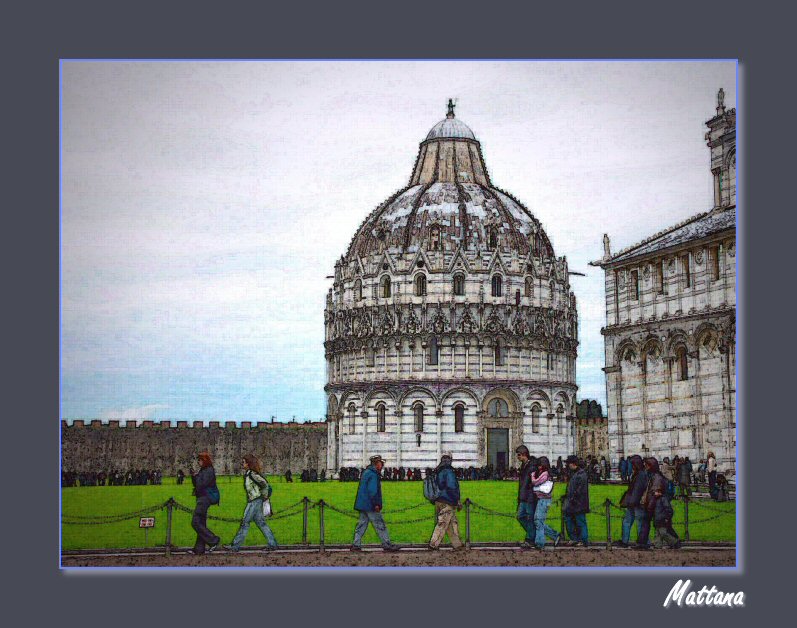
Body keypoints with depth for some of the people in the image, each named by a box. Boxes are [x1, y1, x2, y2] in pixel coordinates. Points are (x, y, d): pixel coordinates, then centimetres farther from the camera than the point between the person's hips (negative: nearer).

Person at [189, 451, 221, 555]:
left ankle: (213, 540, -9)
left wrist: (197, 476, -6)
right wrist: (194, 477, 2)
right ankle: (199, 549, 10)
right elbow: (196, 484, 19)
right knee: (201, 523, 9)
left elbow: (201, 484, -21)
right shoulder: (203, 470, 16)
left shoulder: (209, 471, -13)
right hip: (202, 499, 10)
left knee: (195, 522, -13)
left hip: (205, 498, -10)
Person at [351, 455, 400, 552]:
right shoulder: (373, 475, -15)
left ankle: (356, 545, 6)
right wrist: (376, 504, -19)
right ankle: (387, 545, 1)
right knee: (380, 525, -3)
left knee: (362, 524, 9)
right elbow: (372, 490, -22)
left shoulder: (366, 472, 16)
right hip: (371, 506, -10)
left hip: (363, 504, 10)